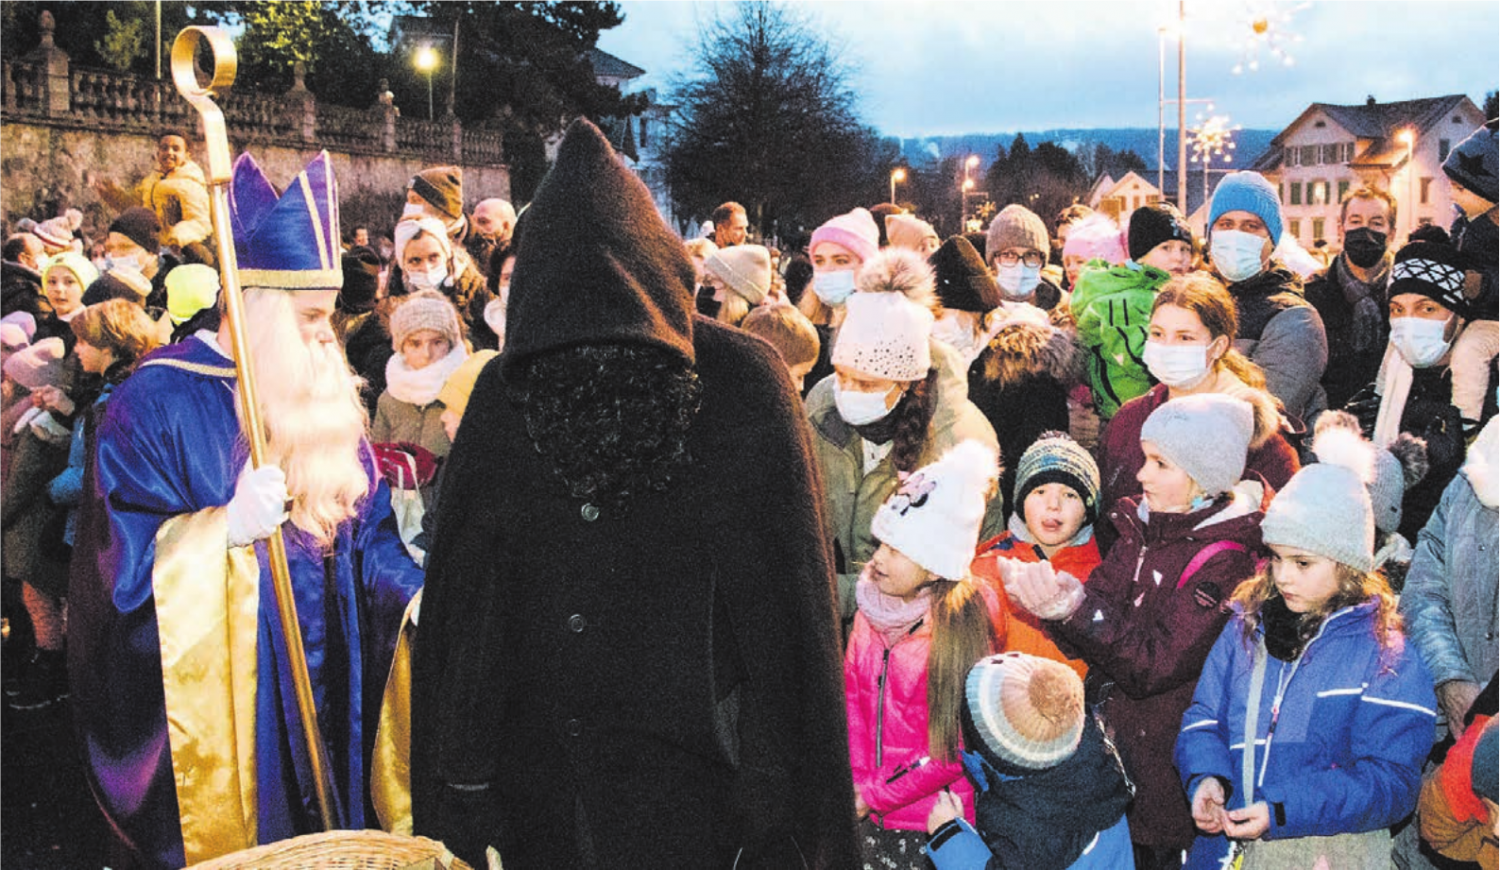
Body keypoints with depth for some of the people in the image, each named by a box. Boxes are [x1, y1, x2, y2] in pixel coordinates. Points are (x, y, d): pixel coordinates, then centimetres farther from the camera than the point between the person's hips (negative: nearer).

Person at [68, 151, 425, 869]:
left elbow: (366, 529, 10)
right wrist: (226, 527, -28)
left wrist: (415, 594, -6)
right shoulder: (157, 403, -11)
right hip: (218, 696, -6)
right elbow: (125, 562, -14)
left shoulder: (324, 398, 9)